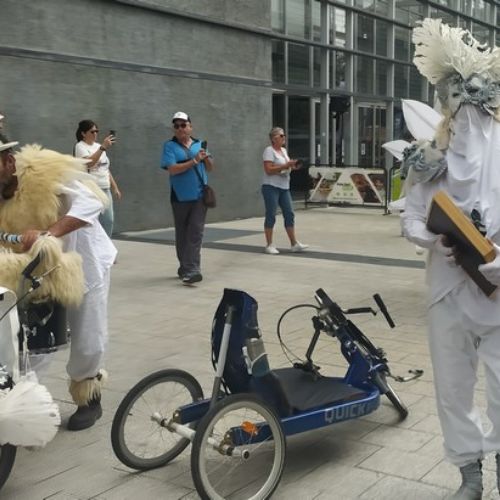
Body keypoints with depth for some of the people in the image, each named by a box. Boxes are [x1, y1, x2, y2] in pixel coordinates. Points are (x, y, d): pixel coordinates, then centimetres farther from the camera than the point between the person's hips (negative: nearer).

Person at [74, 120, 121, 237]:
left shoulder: (98, 146, 18)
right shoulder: (80, 146, -6)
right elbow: (88, 163, -26)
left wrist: (115, 188, 18)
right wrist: (103, 148, -30)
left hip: (105, 190, 8)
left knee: (108, 221, 5)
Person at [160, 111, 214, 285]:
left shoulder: (199, 144, 10)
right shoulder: (170, 146, -2)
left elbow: (210, 168, 14)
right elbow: (172, 169, -14)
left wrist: (206, 158, -8)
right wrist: (194, 161, -17)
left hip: (199, 196, 2)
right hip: (180, 197, -2)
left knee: (196, 232, -8)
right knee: (182, 234, 11)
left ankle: (191, 270, -12)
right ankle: (185, 267, 25)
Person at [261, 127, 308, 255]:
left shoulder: (284, 150, 16)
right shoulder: (269, 150, -9)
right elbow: (268, 170, -19)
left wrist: (293, 166, 3)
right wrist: (285, 165, -22)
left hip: (284, 187, 8)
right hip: (271, 187, -8)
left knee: (289, 214, 4)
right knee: (271, 215, -3)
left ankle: (294, 244, 7)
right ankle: (269, 245, 4)